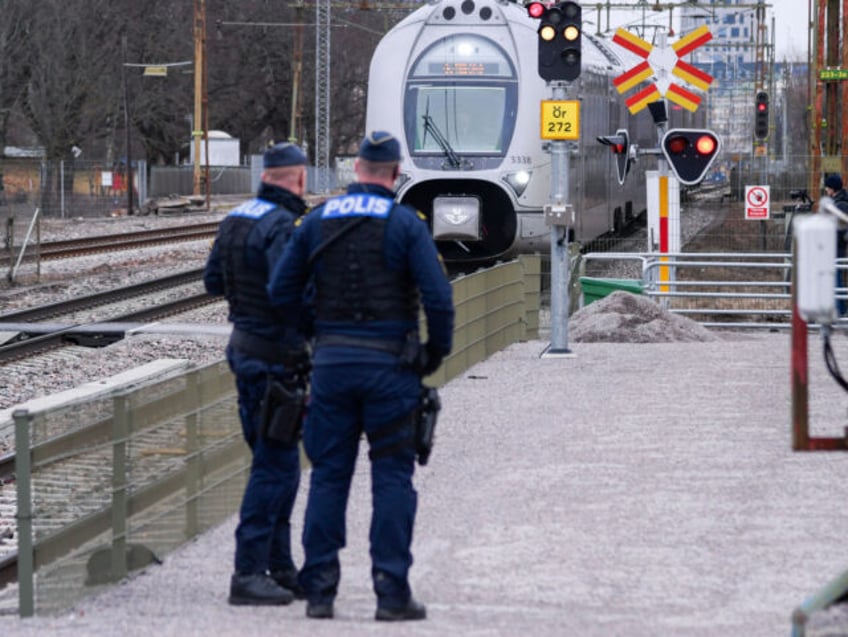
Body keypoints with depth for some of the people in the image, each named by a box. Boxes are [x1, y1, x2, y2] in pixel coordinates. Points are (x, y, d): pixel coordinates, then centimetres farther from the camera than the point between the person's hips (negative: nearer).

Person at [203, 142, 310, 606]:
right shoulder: (281, 227, -19)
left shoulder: (235, 220, 8)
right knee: (275, 467, -5)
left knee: (276, 463, 16)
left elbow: (213, 281, 17)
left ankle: (279, 567, 22)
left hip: (244, 350, 9)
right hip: (274, 360, -9)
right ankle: (248, 575, -5)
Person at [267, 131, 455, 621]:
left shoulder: (317, 222, 6)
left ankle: (319, 590, 6)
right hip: (389, 364, -3)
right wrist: (437, 352, 2)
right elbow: (438, 296, -13)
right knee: (392, 478, 2)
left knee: (328, 475, 8)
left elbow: (282, 290, 8)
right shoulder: (405, 224, -6)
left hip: (331, 361, 3)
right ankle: (392, 592, 0)